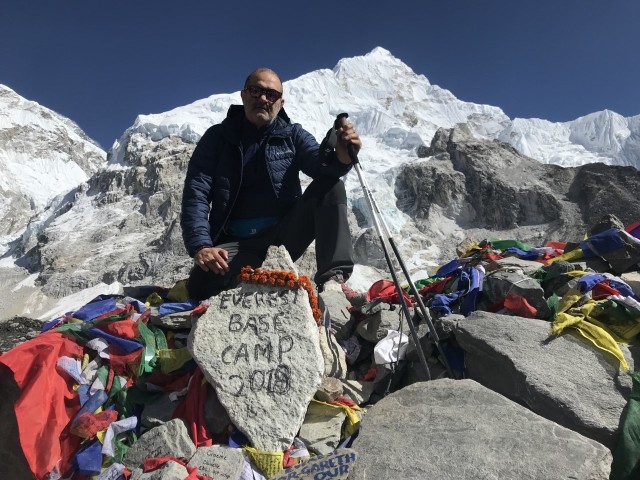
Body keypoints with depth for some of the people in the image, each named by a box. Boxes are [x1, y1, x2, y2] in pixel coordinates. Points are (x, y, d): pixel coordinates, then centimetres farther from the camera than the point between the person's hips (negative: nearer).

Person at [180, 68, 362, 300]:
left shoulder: (293, 134, 8)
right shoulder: (218, 136, 5)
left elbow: (321, 164, -11)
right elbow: (196, 193, -4)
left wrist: (341, 157, -37)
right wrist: (200, 245, -20)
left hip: (284, 236, 2)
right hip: (237, 244, -1)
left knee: (331, 188, -19)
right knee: (202, 284, -31)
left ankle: (332, 279, -29)